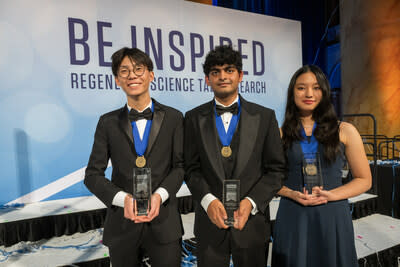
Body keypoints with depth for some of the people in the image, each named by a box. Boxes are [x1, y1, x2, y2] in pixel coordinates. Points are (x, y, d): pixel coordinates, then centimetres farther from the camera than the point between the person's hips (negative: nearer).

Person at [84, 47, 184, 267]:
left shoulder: (173, 118, 2)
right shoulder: (108, 122, 3)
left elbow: (180, 165, 1)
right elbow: (92, 174, 2)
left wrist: (159, 195, -15)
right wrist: (123, 198, -14)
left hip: (164, 223, -1)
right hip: (122, 223, 1)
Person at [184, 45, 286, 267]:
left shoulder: (264, 117, 0)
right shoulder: (194, 118, 2)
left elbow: (276, 169, -1)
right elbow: (191, 168, 0)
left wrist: (251, 202, -12)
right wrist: (208, 200, -14)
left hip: (251, 219, 0)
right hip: (210, 221, 0)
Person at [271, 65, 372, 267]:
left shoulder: (345, 131, 1)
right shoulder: (281, 134, 3)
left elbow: (364, 180, 4)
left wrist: (330, 195, -11)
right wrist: (292, 194, -12)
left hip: (333, 217, 0)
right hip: (292, 218, 0)